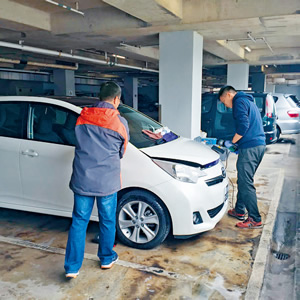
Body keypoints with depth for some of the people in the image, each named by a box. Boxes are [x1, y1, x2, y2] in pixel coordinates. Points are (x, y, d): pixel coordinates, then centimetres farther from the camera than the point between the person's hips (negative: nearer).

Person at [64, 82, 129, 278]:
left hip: (82, 179, 3)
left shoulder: (82, 118, 4)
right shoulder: (120, 122, -5)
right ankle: (107, 259, 31)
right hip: (107, 181, -2)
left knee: (79, 221, 10)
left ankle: (72, 267, 13)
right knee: (107, 221, 14)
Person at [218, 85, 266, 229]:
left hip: (249, 147, -10)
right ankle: (239, 211, 28)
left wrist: (232, 142, -6)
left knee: (246, 184, -7)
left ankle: (255, 219, -3)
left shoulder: (239, 102, -6)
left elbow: (243, 126, -19)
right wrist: (237, 144, 20)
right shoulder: (249, 101, 25)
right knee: (243, 180, 18)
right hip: (260, 145, 10)